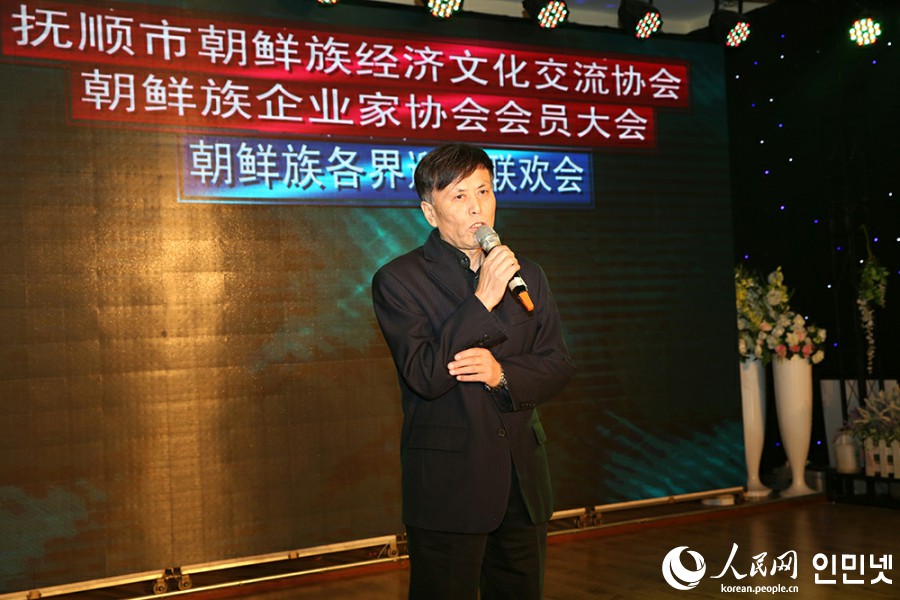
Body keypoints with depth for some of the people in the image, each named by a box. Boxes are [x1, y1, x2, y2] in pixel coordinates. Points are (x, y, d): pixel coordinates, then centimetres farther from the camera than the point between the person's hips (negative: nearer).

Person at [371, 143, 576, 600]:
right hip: (448, 488, -5)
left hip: (523, 481, 5)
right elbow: (424, 376, -17)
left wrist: (502, 373, -14)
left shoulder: (527, 275, 10)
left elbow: (558, 365, 6)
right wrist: (483, 300, -22)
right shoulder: (398, 280, -6)